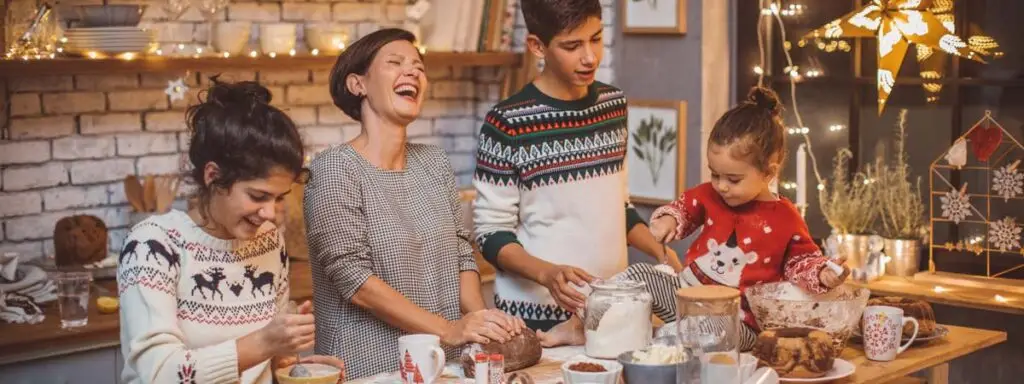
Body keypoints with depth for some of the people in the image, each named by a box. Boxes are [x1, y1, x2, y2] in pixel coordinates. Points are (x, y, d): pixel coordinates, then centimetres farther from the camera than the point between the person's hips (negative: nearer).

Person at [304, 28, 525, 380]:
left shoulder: (433, 162, 9)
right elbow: (354, 279, -15)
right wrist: (448, 329, -19)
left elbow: (461, 252, 10)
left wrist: (479, 319, -8)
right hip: (370, 366, -5)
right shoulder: (335, 168, -9)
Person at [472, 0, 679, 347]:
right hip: (537, 315, -5)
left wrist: (659, 251, 2)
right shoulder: (507, 124, -12)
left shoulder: (614, 104, 7)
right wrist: (547, 273, -26)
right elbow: (492, 233, -10)